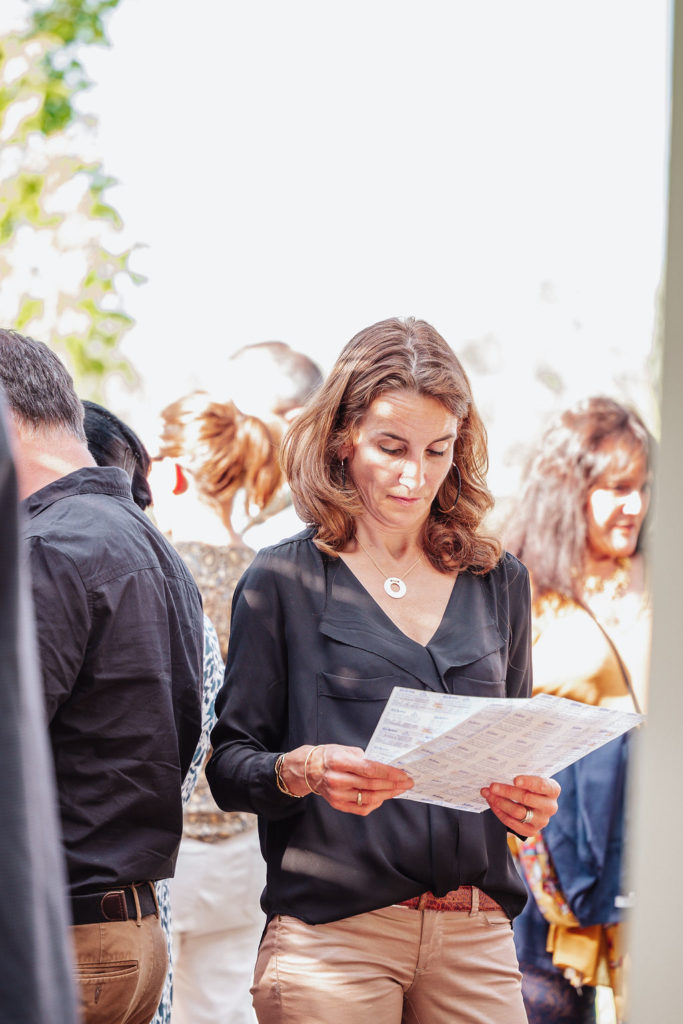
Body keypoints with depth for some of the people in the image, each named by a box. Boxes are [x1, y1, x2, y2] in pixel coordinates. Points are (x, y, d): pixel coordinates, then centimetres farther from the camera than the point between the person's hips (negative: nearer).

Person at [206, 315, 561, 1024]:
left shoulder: (498, 581, 12)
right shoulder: (282, 581, 1)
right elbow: (229, 765, 0)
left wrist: (530, 798, -3)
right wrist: (306, 770, -20)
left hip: (476, 937, 3)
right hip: (332, 933, -3)